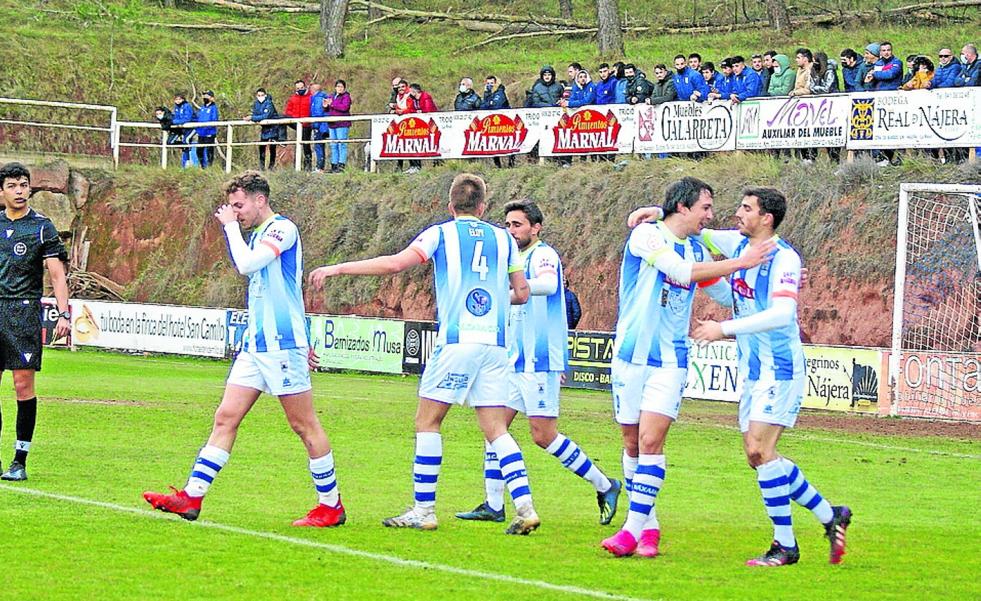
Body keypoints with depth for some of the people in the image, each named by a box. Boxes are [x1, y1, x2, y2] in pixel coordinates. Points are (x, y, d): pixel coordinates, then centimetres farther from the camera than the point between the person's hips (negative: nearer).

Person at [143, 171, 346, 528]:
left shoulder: (283, 229, -10)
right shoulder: (257, 235, 18)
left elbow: (246, 264, -25)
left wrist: (230, 225, -10)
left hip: (283, 345, -9)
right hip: (255, 347, 9)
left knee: (304, 425, -2)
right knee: (226, 418, 2)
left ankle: (331, 506, 6)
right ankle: (191, 498, 0)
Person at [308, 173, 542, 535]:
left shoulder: (441, 234, 1)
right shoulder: (503, 239, 12)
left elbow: (395, 263, -10)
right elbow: (522, 293, 16)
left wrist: (336, 268, -5)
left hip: (457, 342, -4)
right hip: (495, 345, 4)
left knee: (427, 422, 6)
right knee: (495, 430, 6)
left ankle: (423, 510, 2)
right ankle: (525, 508, -7)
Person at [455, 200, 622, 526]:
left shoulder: (543, 255, -11)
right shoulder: (519, 259, 18)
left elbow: (548, 284, -35)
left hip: (539, 362, -9)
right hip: (516, 361, 9)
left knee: (544, 435, -9)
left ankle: (605, 486, 4)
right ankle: (493, 506, 6)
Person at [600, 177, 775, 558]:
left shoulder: (697, 251, 11)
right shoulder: (646, 235, -7)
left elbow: (728, 294, 26)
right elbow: (682, 271, -21)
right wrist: (741, 263, -19)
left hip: (670, 361, 2)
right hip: (630, 356, -2)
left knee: (650, 441, -13)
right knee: (632, 444, 5)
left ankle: (636, 528, -14)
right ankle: (649, 524, 18)